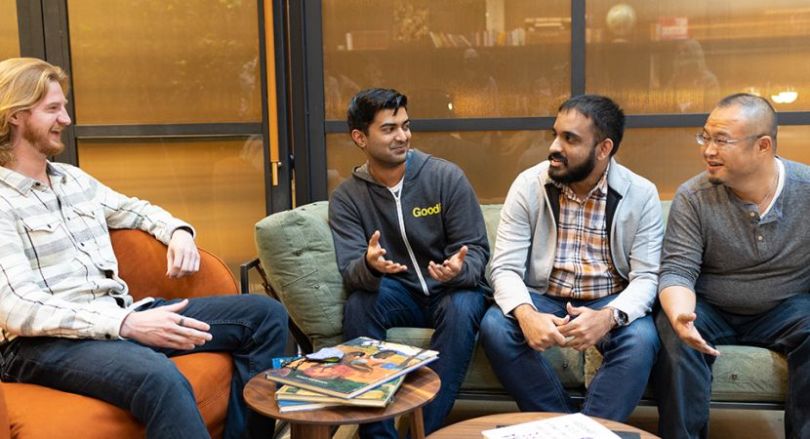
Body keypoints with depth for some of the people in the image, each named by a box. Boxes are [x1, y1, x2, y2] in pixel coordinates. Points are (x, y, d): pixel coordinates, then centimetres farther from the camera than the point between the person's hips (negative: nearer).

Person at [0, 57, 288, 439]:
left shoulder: (73, 179, 17)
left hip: (120, 314, 8)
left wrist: (178, 232, 10)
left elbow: (134, 209, 34)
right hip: (46, 341, -8)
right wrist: (127, 324, -28)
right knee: (159, 377, -41)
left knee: (265, 315, 0)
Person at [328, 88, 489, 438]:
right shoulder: (346, 197, -5)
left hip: (453, 290, -1)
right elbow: (350, 272, -14)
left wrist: (460, 269, -33)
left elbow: (477, 250, -8)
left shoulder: (446, 177, -9)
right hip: (398, 294, 2)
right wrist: (369, 265, -39)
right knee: (358, 304, -28)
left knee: (461, 309, -34)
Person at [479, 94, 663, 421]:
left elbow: (646, 276, -11)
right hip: (543, 298, 1)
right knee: (495, 328, -28)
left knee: (641, 339, -32)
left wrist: (609, 316, -34)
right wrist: (526, 315, -34)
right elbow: (505, 267, -11)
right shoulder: (528, 185, -8)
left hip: (609, 303, 0)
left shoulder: (641, 194, -8)